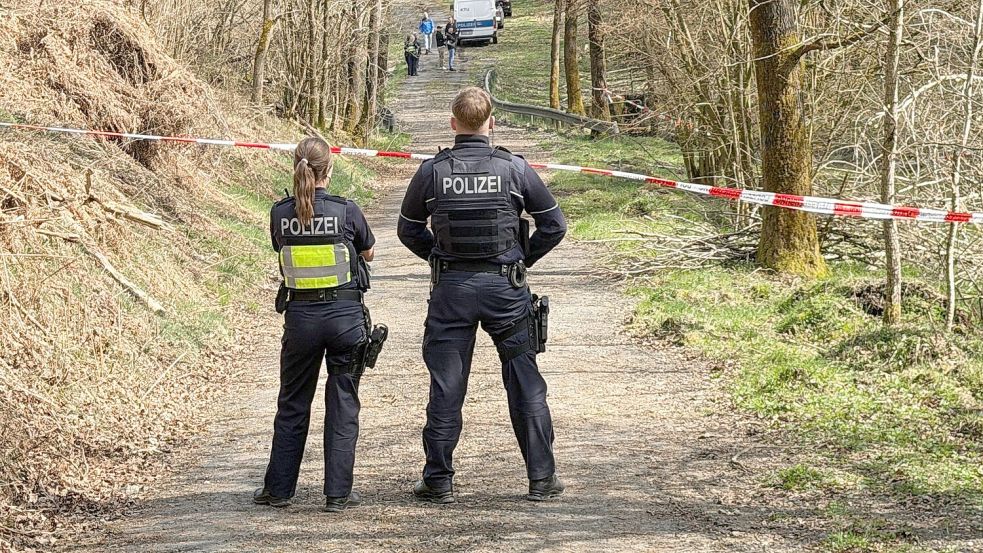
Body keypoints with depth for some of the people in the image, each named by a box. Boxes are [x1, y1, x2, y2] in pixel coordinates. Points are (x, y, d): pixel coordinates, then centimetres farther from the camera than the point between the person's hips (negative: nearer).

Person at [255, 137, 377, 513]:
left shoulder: (280, 213, -4)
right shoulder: (346, 211, -10)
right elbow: (369, 253, 8)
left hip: (300, 316, 2)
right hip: (345, 314, -2)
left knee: (292, 404, 15)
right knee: (343, 405, 6)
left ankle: (278, 489, 21)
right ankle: (338, 494, 6)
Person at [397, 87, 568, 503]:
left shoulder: (431, 171, -3)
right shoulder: (513, 168, -5)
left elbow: (409, 230, 9)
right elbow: (554, 225, 2)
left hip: (451, 287, 1)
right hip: (505, 287, -1)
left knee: (445, 387, 8)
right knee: (525, 384, 7)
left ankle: (438, 481, 12)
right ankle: (542, 478, 11)